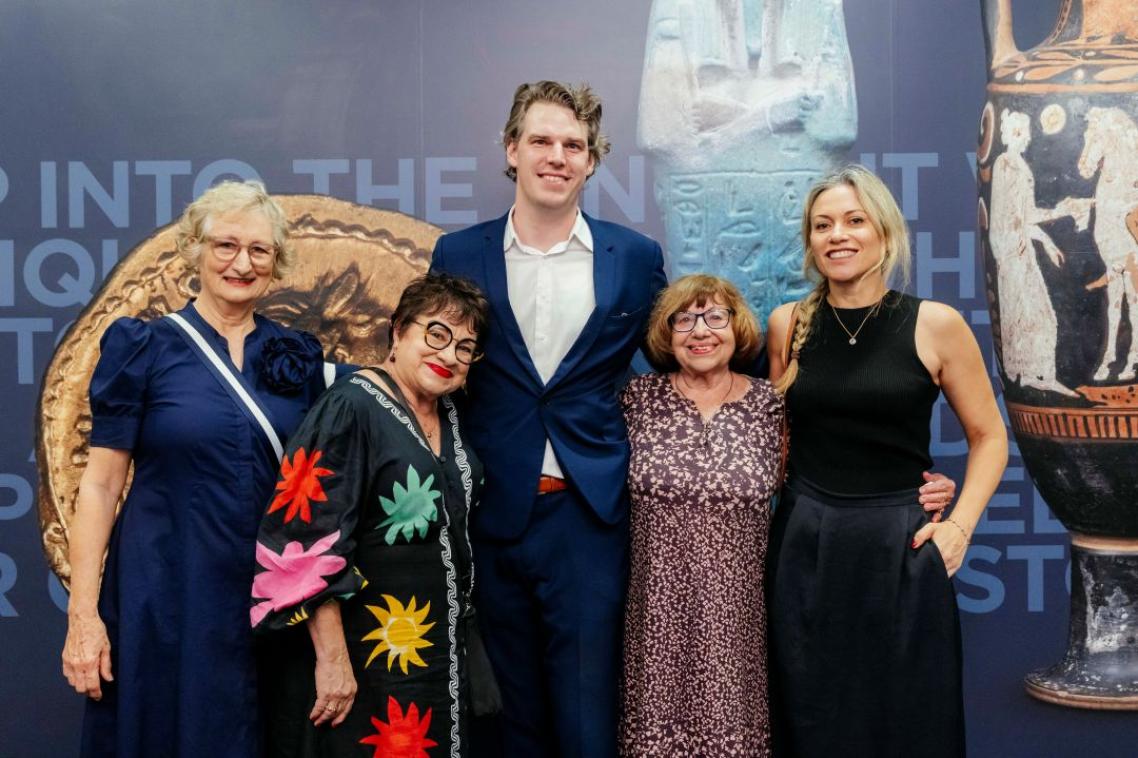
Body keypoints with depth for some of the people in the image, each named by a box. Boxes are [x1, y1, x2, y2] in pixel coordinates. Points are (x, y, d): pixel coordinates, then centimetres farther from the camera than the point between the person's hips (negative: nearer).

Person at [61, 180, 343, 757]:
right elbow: (101, 483, -6)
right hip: (165, 599, -3)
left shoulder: (297, 357, 5)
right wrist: (82, 613, -12)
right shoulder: (144, 347, -4)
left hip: (273, 598, 3)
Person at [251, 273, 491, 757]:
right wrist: (332, 658, -24)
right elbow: (310, 544, -21)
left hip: (437, 654, 8)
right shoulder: (351, 408, -17)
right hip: (364, 657, -7)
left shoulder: (451, 419, 6)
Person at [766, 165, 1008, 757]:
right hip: (803, 547, 2)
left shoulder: (936, 325, -4)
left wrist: (960, 524, -6)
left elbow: (988, 436, 4)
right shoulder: (788, 325, 3)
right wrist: (779, 503, 3)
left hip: (900, 548, -2)